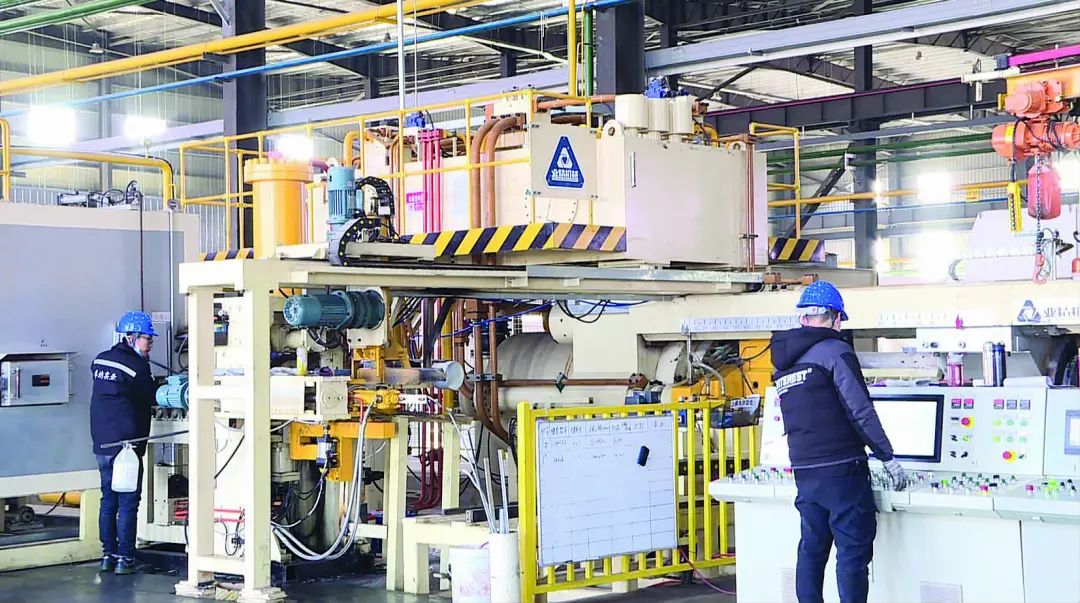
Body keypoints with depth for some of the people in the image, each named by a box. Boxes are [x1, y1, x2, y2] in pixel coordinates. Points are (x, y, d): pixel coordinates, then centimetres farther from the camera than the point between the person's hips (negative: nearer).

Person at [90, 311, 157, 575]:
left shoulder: (100, 360, 10)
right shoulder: (136, 366, -12)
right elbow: (151, 397, -4)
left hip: (101, 442, 8)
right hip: (126, 443, -8)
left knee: (108, 500, 14)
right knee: (128, 503, -2)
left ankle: (107, 555, 17)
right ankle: (124, 558, -1)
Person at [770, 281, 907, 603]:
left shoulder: (784, 361, 13)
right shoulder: (835, 351, -10)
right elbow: (861, 411, -14)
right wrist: (888, 458, -8)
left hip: (804, 471, 7)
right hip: (842, 469, -7)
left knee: (811, 549, 12)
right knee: (853, 551, -3)